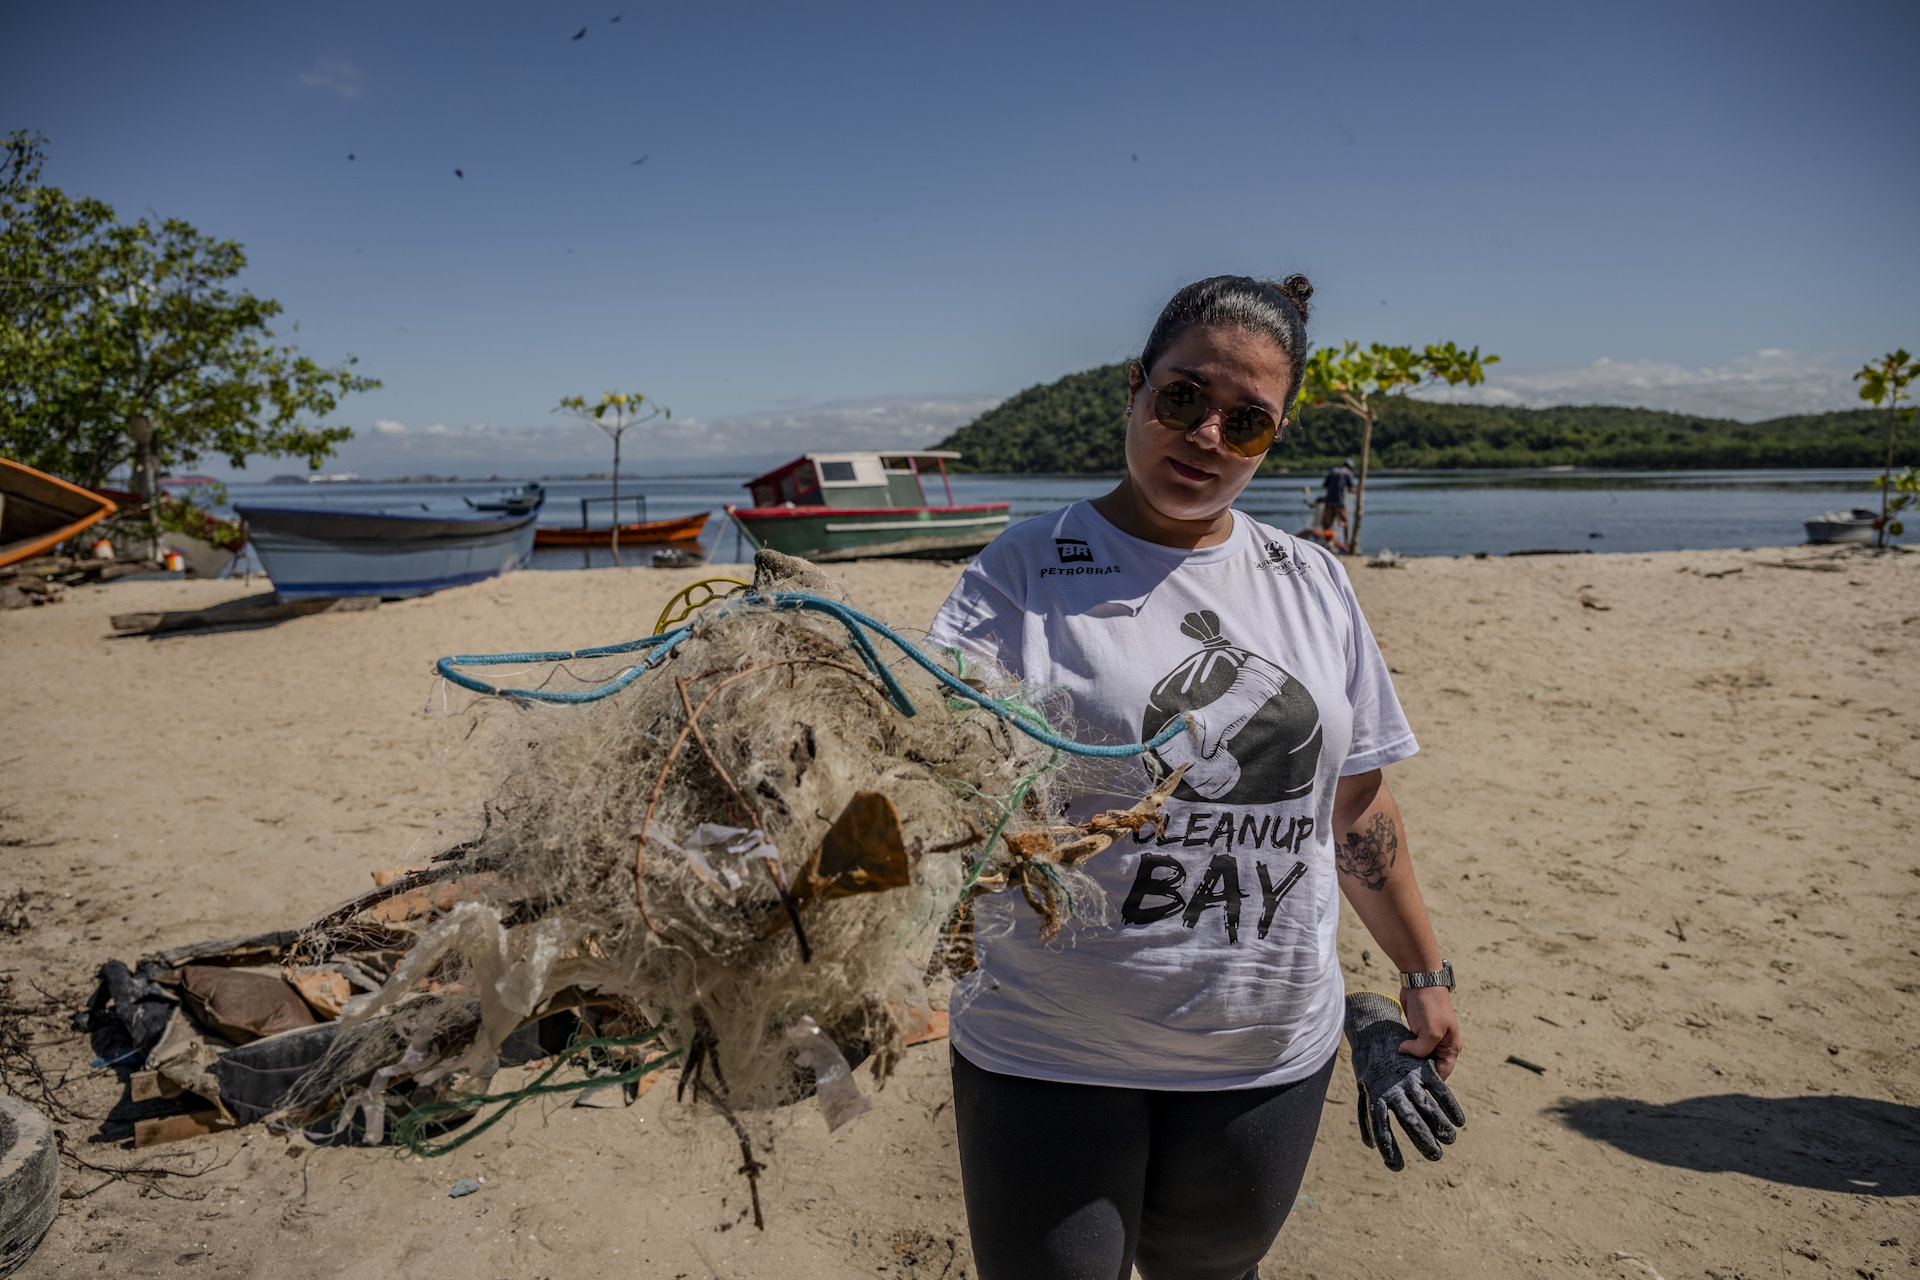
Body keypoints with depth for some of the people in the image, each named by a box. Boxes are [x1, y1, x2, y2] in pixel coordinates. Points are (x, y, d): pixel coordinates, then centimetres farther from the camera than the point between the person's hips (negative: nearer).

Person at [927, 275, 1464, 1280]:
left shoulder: (1313, 585, 4)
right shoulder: (1029, 569, -9)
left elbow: (1354, 800, 12)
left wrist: (1422, 972, 17)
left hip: (1268, 1055, 4)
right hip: (1050, 1055, -3)